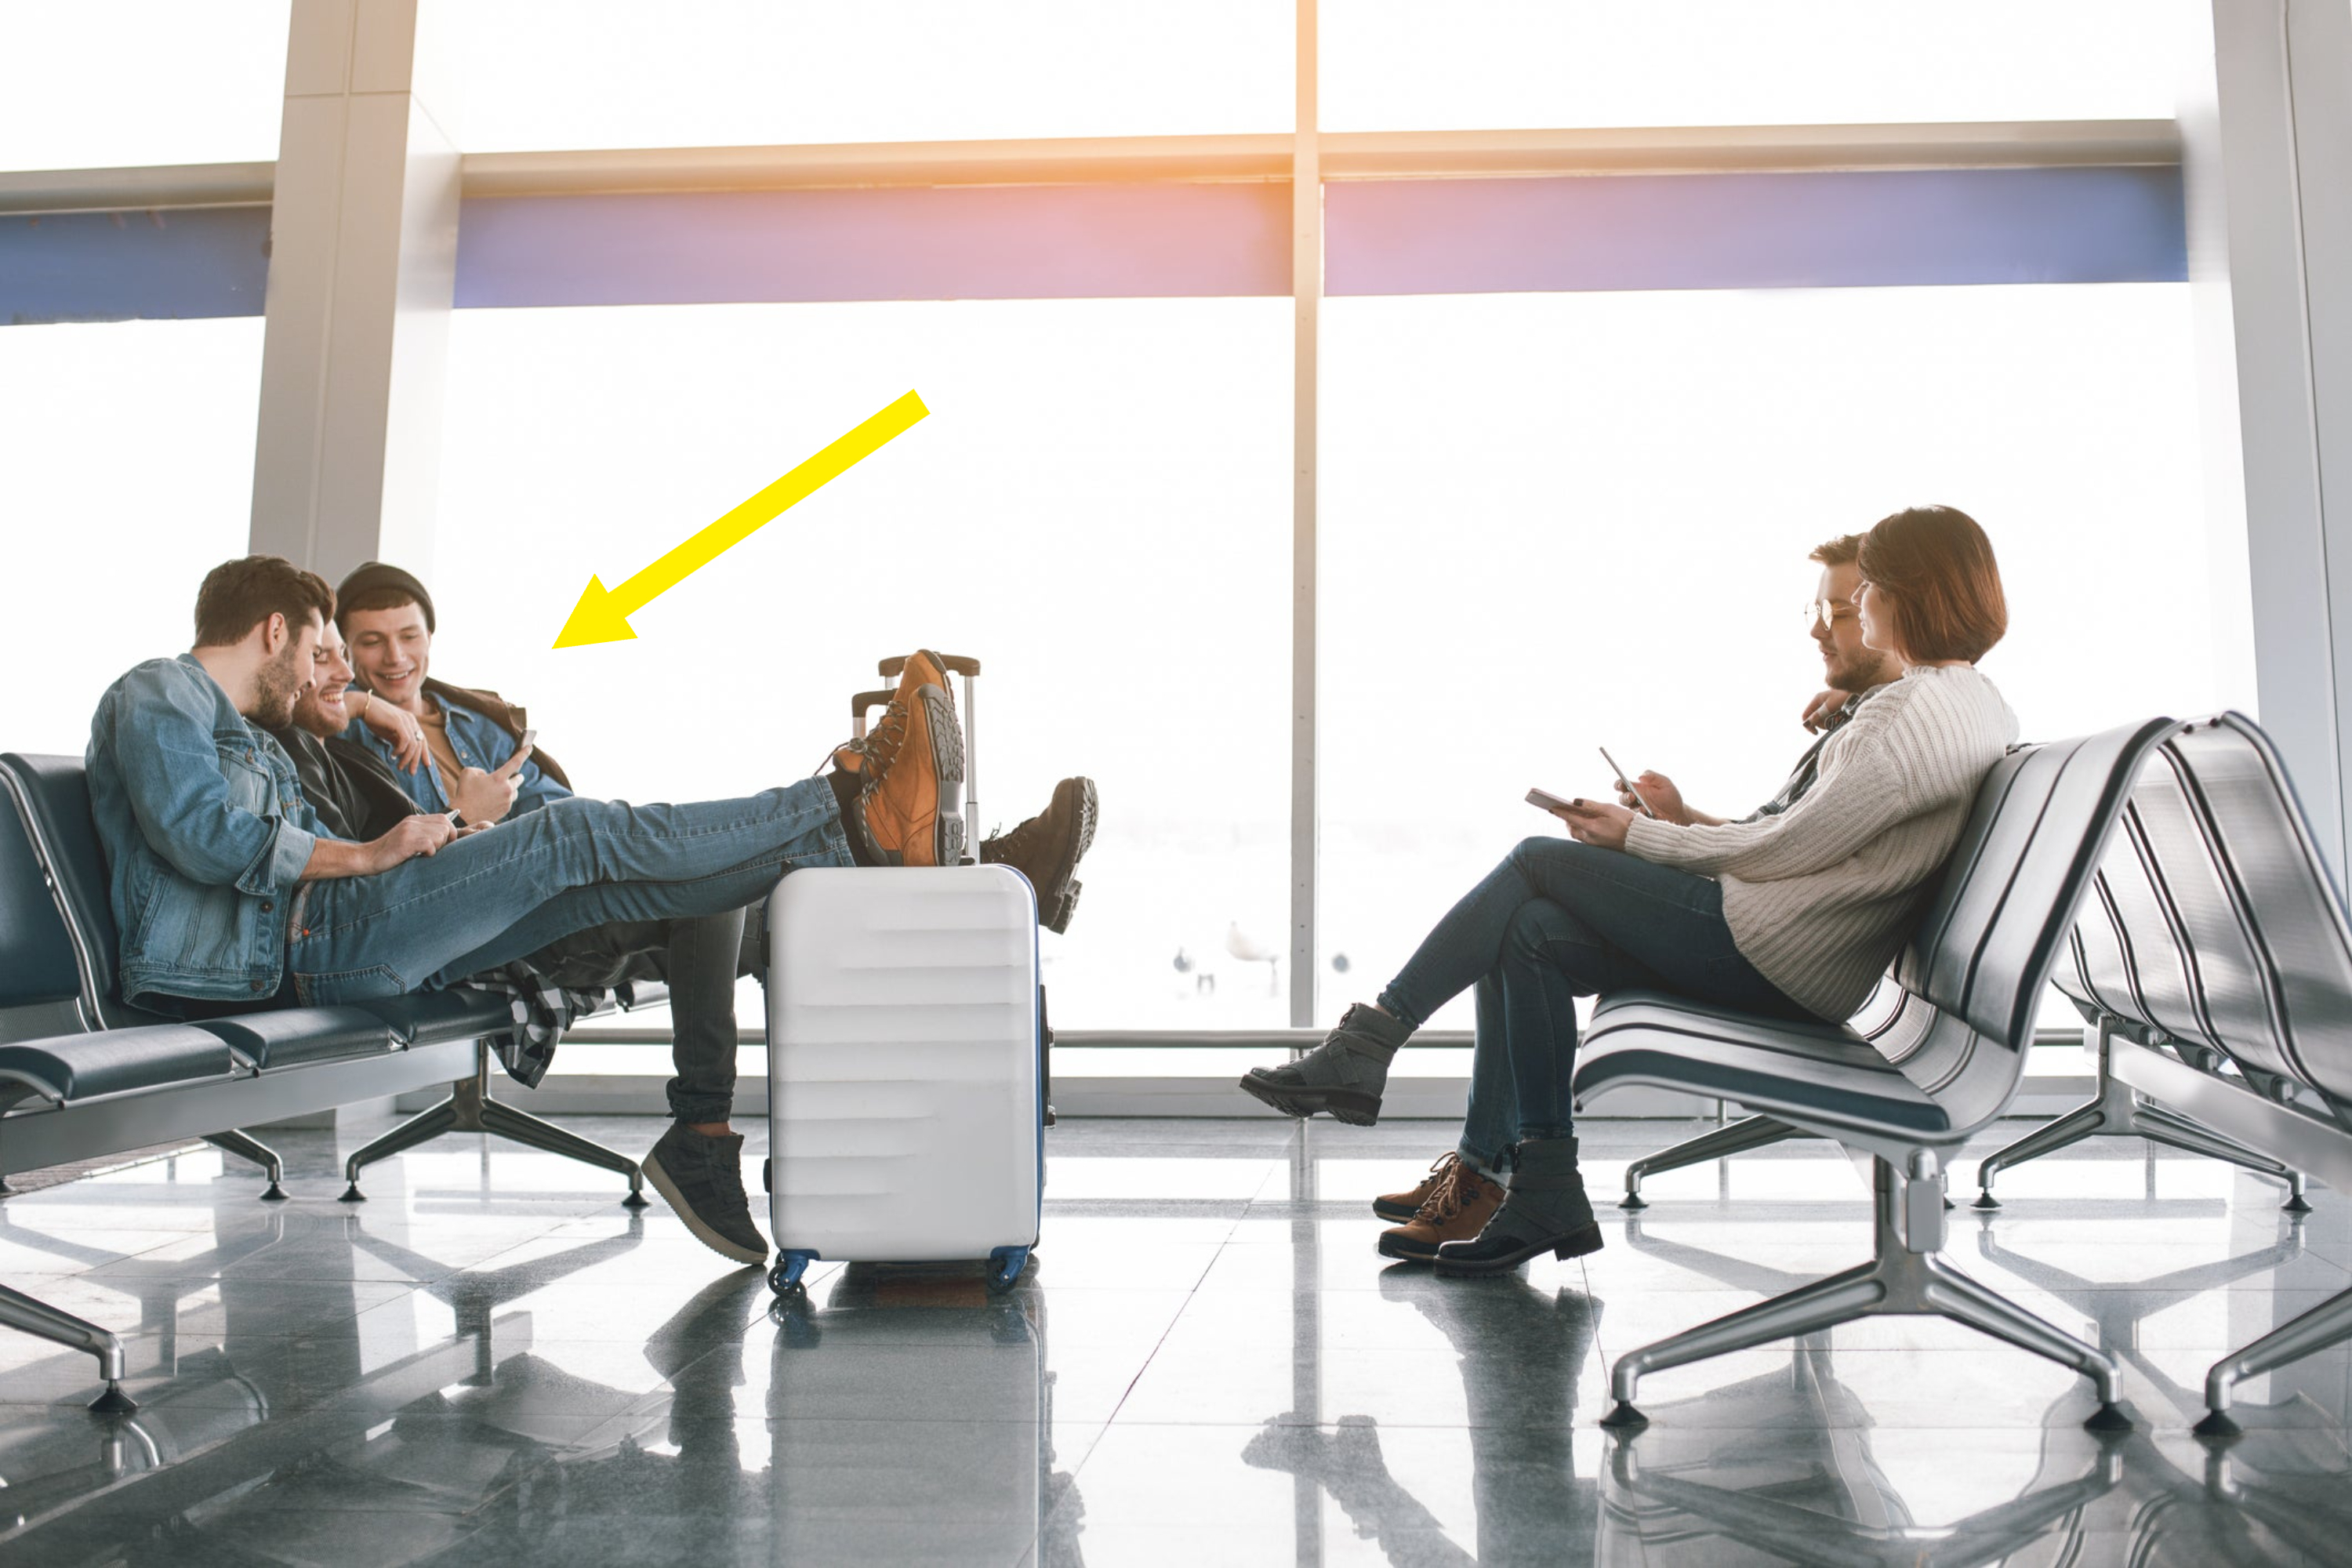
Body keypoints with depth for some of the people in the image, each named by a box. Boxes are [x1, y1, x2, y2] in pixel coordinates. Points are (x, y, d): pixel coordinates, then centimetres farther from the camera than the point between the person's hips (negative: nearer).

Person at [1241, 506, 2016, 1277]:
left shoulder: (1914, 712, -16)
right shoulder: (1976, 704, 16)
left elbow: (1784, 850, -16)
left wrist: (1637, 836, -5)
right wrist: (1689, 822, 13)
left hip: (1773, 954, -9)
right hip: (1808, 962, 9)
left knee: (1538, 861, -4)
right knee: (1530, 933, 0)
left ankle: (1366, 1042, 2)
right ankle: (1543, 1194, 0)